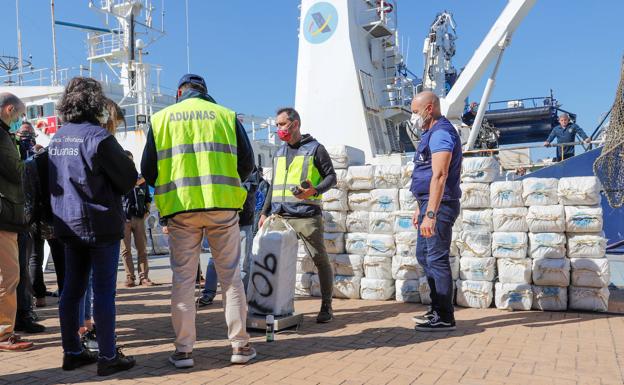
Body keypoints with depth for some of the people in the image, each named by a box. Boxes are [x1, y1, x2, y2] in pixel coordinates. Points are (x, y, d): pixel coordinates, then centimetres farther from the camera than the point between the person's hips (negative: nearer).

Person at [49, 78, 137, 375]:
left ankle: (72, 352, 22)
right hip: (100, 224, -7)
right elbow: (129, 178, -11)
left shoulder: (57, 137, 10)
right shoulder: (98, 136, -14)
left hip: (68, 223, 8)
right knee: (104, 291, -1)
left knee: (72, 289, 13)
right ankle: (108, 356, 5)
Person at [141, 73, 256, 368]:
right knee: (231, 275, 8)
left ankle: (183, 350, 10)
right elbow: (247, 162, 5)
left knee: (183, 278, 8)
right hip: (222, 206, 0)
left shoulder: (161, 119, 9)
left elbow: (148, 170, 7)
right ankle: (240, 346, 12)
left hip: (180, 208, 0)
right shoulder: (225, 115, 8)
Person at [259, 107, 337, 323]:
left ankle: (326, 306, 10)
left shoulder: (315, 148, 2)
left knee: (320, 259, -1)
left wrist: (315, 191, -18)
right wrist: (265, 212, 17)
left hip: (307, 215, -5)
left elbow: (331, 177, 0)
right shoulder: (280, 153, 20)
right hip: (280, 216, 5)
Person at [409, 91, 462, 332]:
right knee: (423, 255, 16)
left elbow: (439, 176, -25)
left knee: (437, 259, -6)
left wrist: (430, 214, -30)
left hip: (439, 205, -11)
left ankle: (444, 318, 3)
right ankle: (437, 310, 25)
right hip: (430, 204, 11)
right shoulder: (431, 134, 18)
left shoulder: (441, 133, -15)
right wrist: (420, 208, 24)